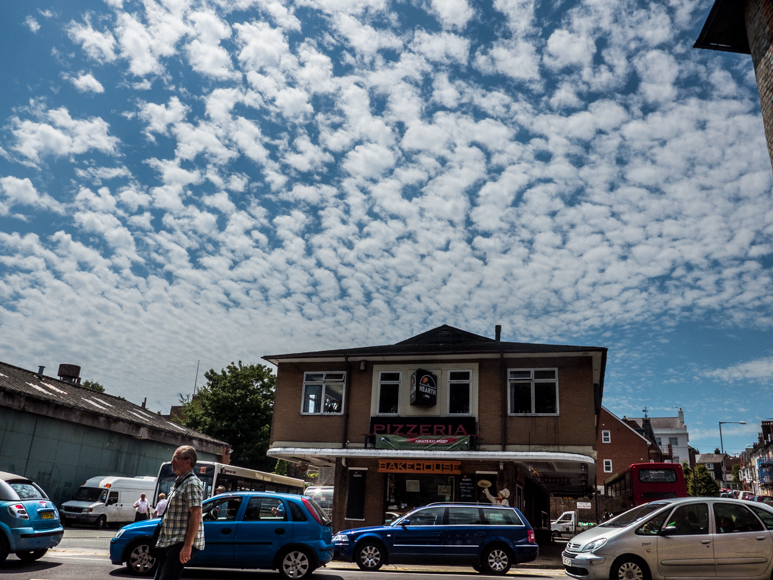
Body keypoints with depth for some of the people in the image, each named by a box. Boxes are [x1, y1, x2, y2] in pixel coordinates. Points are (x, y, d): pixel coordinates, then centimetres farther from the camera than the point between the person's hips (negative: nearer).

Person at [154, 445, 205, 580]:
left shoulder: (192, 483, -14)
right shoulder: (179, 483, 19)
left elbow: (196, 515, -22)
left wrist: (187, 545, -26)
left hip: (182, 544, -10)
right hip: (170, 543, 10)